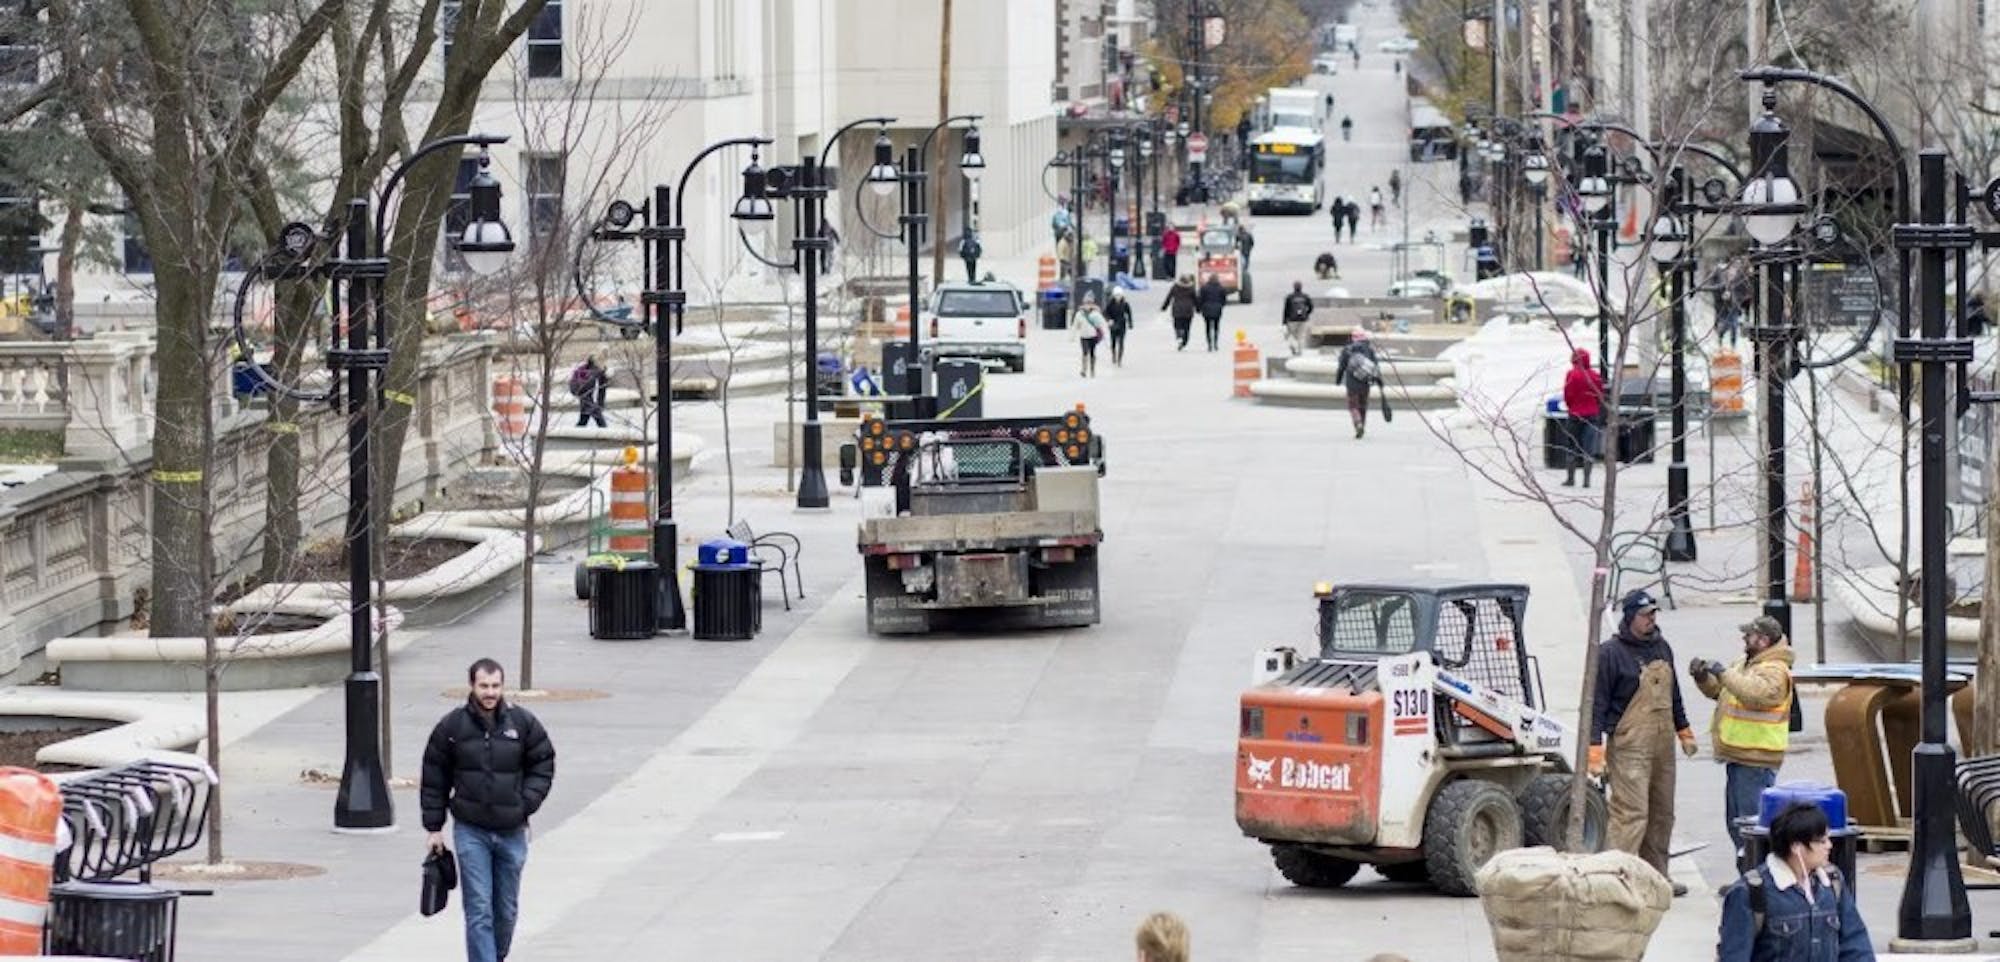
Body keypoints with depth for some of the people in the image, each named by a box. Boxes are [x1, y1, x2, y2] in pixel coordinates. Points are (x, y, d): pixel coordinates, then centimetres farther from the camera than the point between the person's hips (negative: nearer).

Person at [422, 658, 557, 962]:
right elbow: (434, 780, 4)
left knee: (507, 909, 13)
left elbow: (543, 766, 8)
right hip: (471, 831, -2)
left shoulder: (523, 723, -1)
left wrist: (526, 805, -6)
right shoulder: (451, 727, -4)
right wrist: (434, 827, 3)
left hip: (511, 831, 2)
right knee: (479, 909, -9)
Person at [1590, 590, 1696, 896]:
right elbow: (1597, 703, -11)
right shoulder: (1610, 653, -10)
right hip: (1629, 747, -8)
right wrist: (1595, 750, -16)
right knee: (1631, 812, -14)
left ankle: (1656, 876, 19)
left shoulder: (1662, 648, 14)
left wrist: (1684, 732, 26)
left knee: (1662, 813, 11)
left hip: (1662, 745, 8)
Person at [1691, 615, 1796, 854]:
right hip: (1738, 754, 10)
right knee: (1735, 819, 16)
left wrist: (1724, 673, -26)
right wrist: (1703, 676, 5)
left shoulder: (1775, 671, -14)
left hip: (1756, 760, -10)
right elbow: (1718, 690, 25)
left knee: (1752, 818, -10)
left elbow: (1755, 693, -32)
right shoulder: (1744, 664, 17)